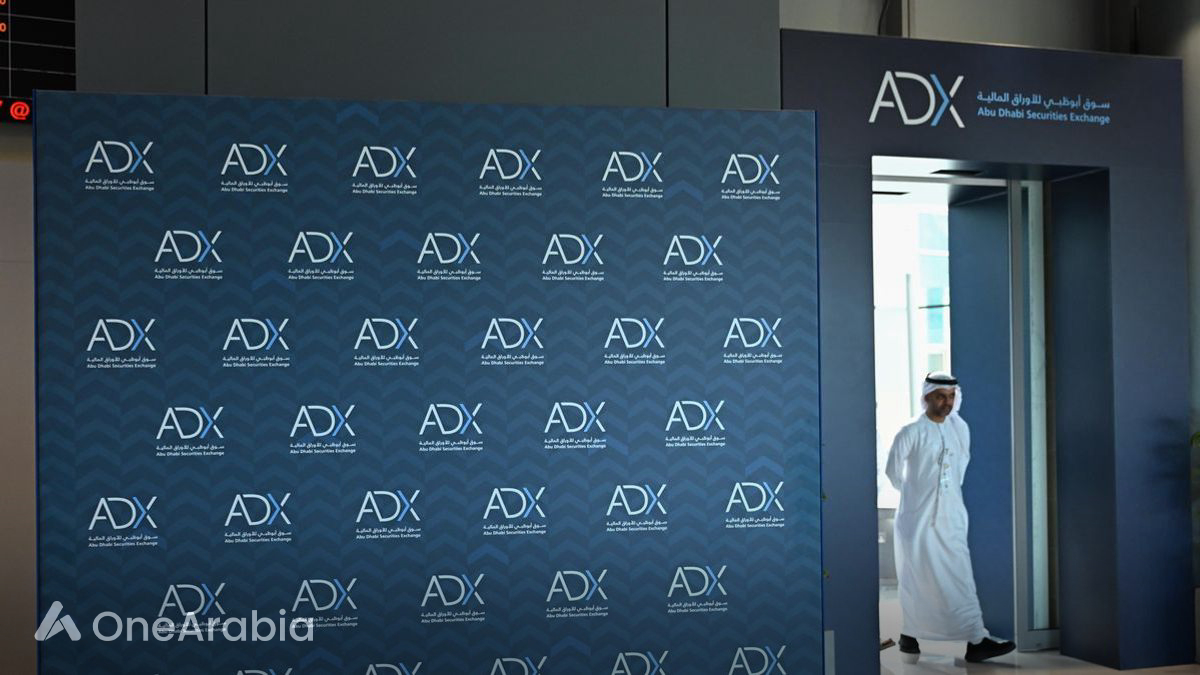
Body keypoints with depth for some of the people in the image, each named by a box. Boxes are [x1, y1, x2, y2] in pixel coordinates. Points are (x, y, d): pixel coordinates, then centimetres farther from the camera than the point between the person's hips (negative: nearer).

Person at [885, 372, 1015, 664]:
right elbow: (893, 469, -1)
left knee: (961, 578, 0)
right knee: (917, 580, 4)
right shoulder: (911, 432, -11)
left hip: (951, 517, 4)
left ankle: (976, 641, 3)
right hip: (918, 518, -4)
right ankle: (909, 638, 20)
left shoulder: (960, 427, 4)